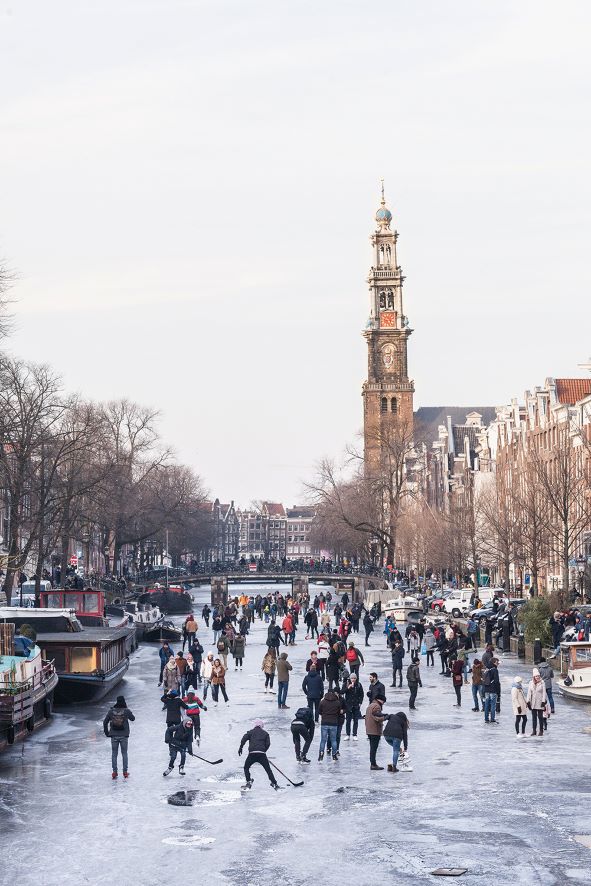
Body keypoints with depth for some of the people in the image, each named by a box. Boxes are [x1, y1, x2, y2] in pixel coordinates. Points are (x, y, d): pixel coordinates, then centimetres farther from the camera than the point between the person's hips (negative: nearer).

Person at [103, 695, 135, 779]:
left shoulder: (111, 711, -4)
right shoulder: (126, 711, -9)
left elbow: (105, 722, 0)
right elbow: (133, 718, 7)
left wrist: (107, 733, 11)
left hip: (114, 736, 1)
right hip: (124, 736, -1)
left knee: (114, 754, 10)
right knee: (124, 753, 12)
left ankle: (114, 772, 9)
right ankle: (125, 771, 12)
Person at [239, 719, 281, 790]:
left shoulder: (251, 732, 17)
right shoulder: (265, 733, 19)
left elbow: (244, 738, 1)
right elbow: (268, 744, 8)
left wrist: (240, 748, 4)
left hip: (252, 753, -1)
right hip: (262, 754, 1)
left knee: (246, 767, 19)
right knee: (268, 769, 8)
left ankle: (249, 782, 7)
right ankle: (274, 783, 2)